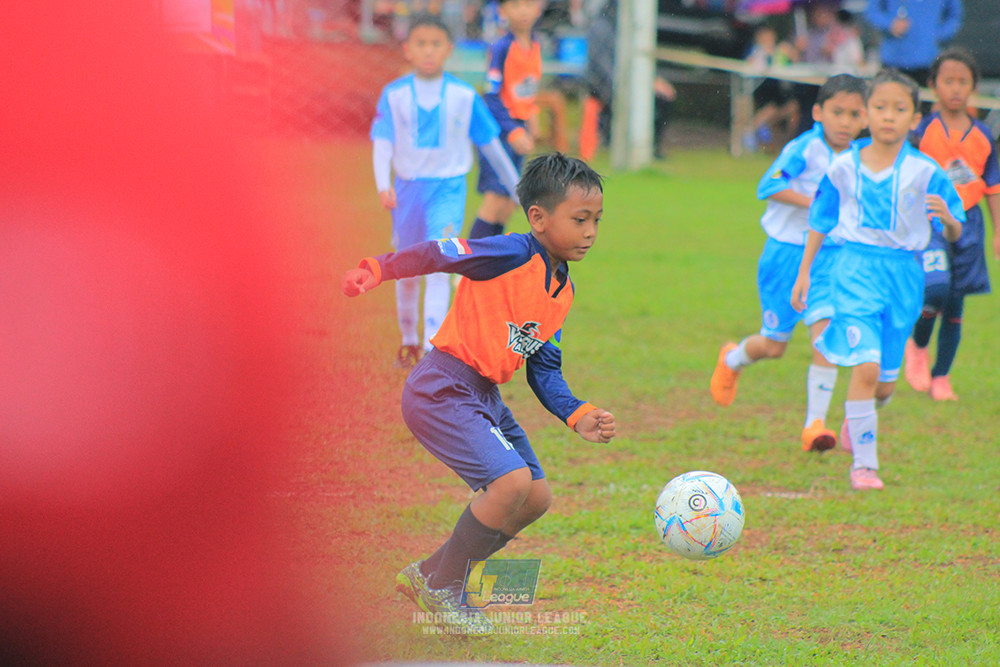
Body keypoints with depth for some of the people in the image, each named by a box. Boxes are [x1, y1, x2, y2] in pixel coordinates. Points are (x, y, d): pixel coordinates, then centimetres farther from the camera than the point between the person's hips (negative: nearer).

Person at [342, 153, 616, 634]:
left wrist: (578, 416, 1)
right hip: (441, 391, -10)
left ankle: (428, 577, 21)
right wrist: (378, 271, -31)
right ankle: (441, 587, -2)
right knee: (512, 481, -22)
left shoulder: (563, 292, 11)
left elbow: (544, 371, 15)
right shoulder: (514, 254, -16)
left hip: (484, 397, 10)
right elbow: (438, 254, -18)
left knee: (536, 498, 9)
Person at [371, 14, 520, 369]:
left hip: (448, 189, -2)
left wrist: (516, 188, 13)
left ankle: (432, 346, -25)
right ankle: (408, 339, 35)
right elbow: (382, 143, -8)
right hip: (407, 188, 2)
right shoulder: (394, 94, -3)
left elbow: (491, 144, 7)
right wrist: (383, 185, -25)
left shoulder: (464, 96, -2)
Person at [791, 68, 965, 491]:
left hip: (903, 274, 2)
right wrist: (804, 273, 13)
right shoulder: (844, 168, 0)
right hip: (856, 270, -1)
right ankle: (863, 463, -7)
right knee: (866, 367, -17)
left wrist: (948, 221, -24)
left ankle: (855, 419, 45)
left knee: (885, 382, 11)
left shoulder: (924, 172, -3)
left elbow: (954, 234, -1)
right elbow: (820, 223, 13)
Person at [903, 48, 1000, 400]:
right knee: (935, 290, -23)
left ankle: (941, 377, 18)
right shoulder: (923, 130, -4)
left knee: (955, 306, 6)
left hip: (967, 223, 4)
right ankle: (917, 346, 6)